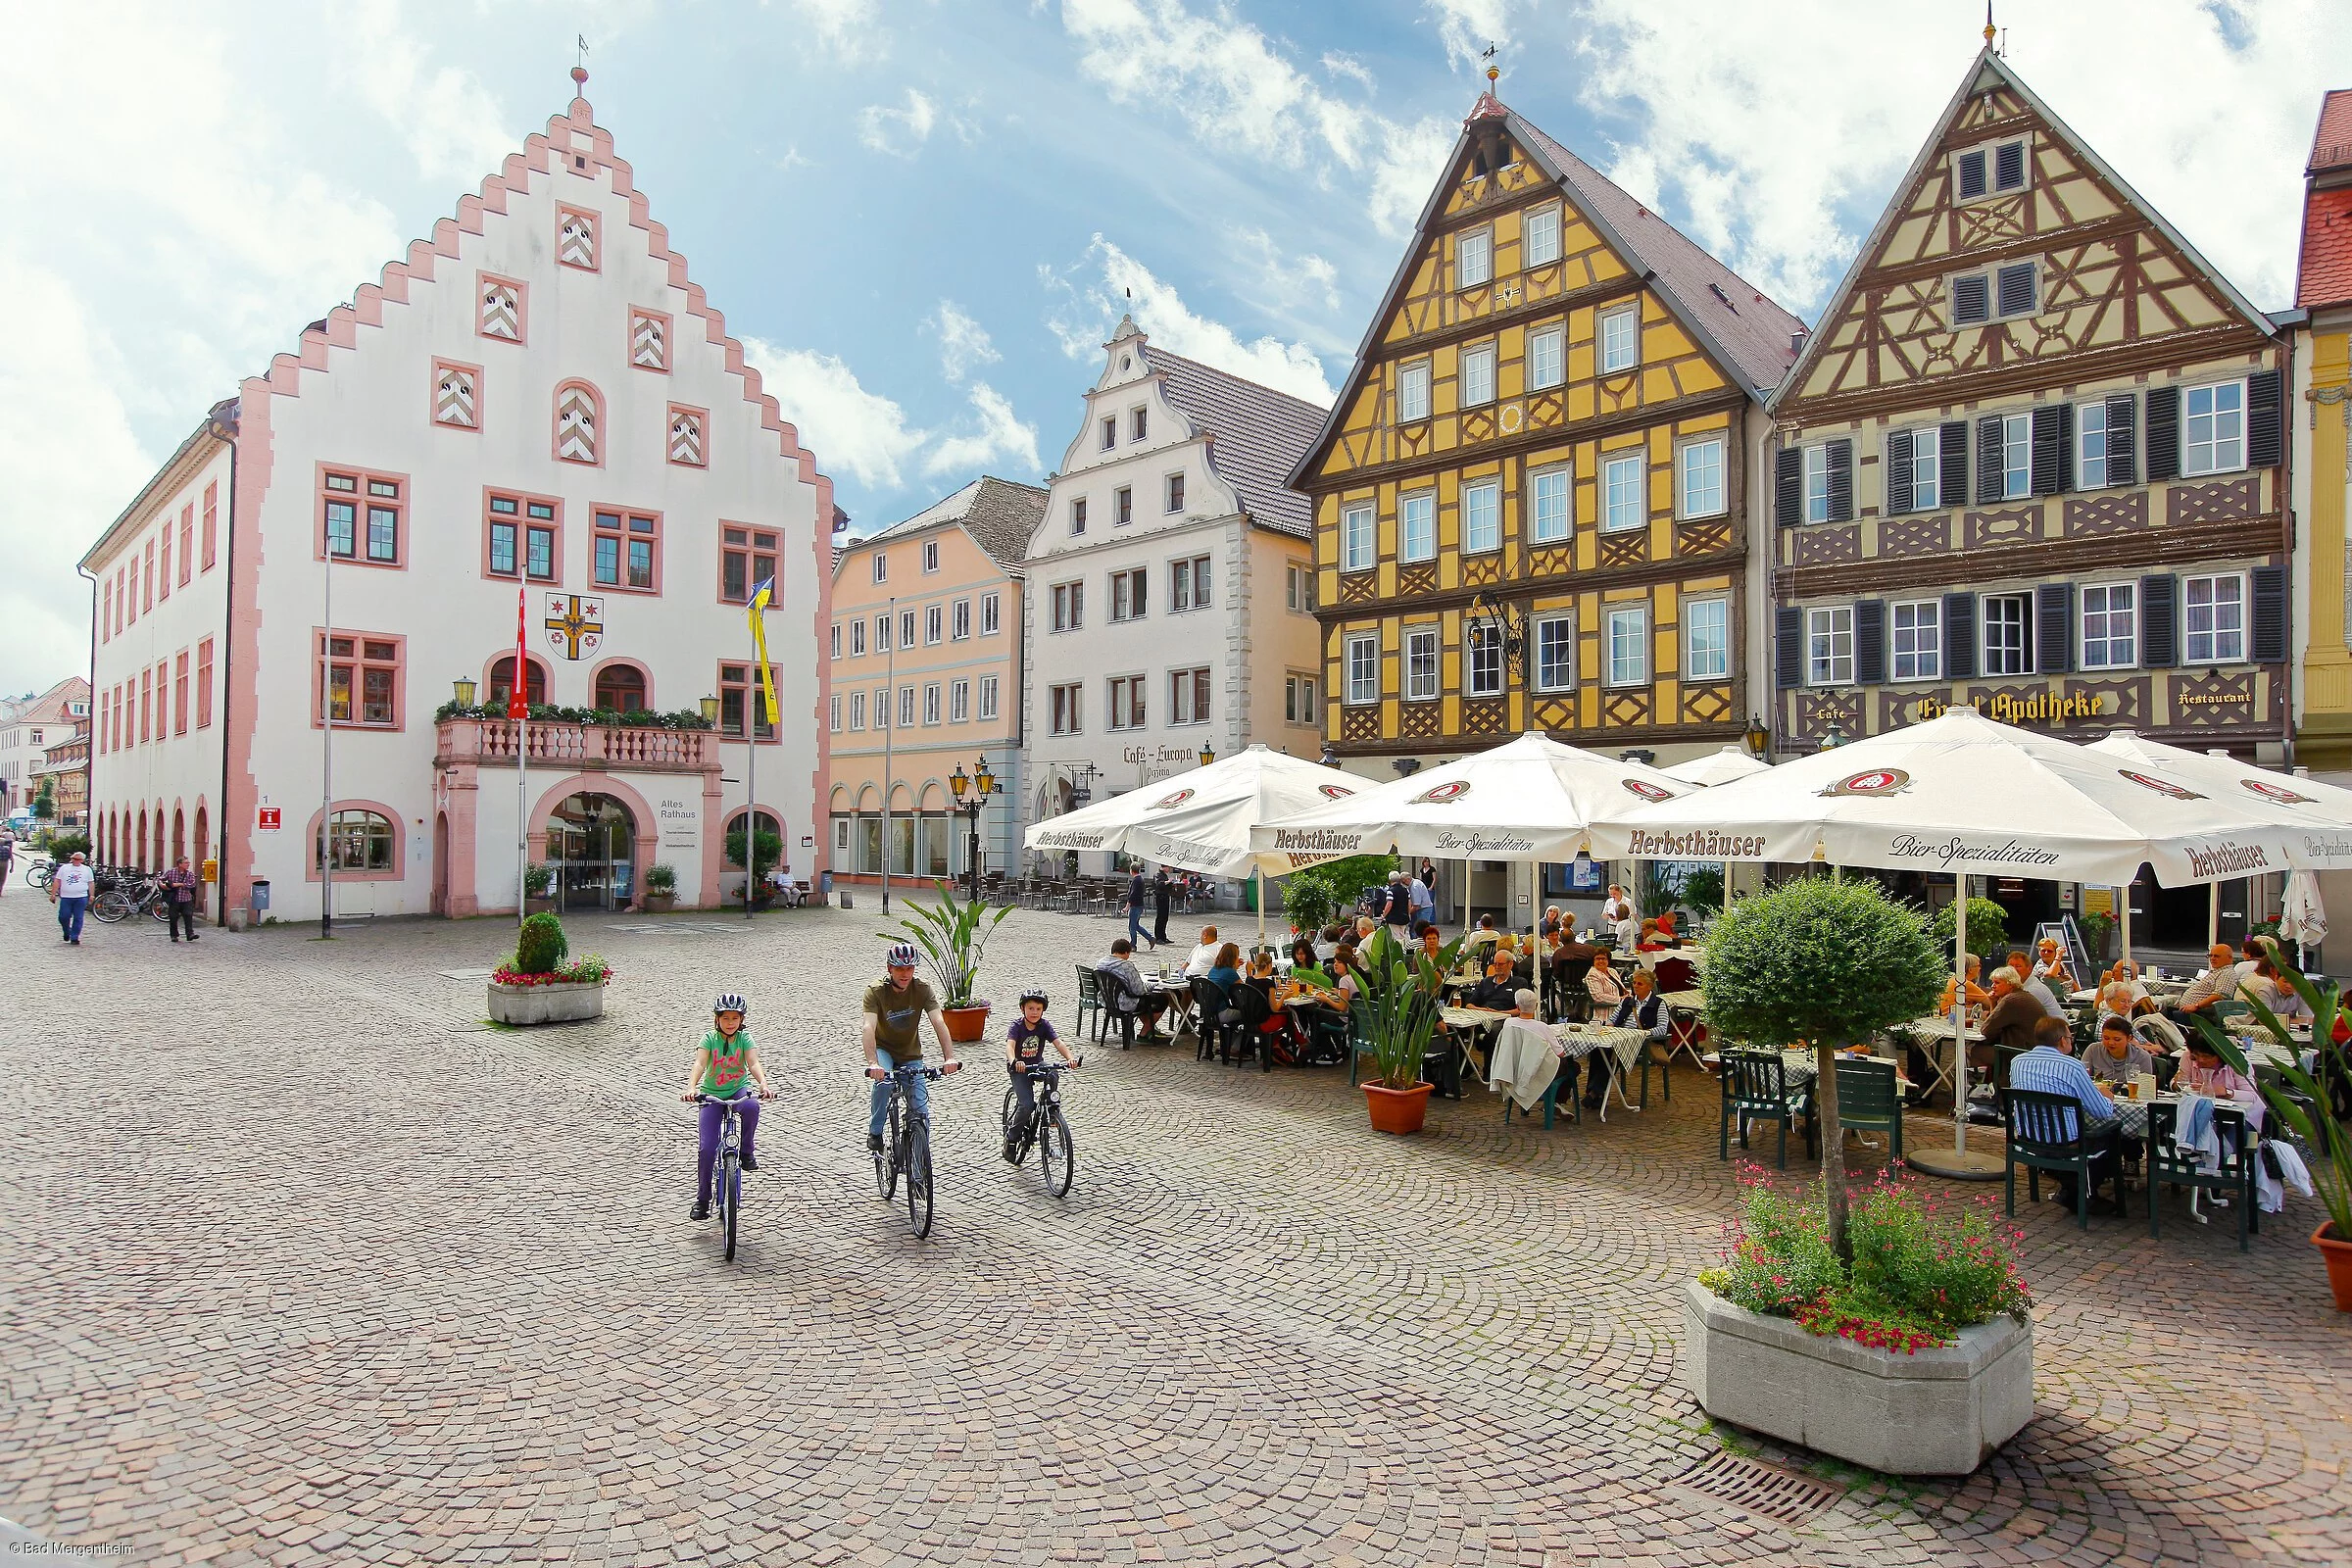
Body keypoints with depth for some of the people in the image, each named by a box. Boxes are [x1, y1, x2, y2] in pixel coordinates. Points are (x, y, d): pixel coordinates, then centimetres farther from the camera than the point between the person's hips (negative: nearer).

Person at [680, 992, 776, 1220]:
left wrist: (763, 1085, -38)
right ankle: (702, 1198, 9)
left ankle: (746, 1151, -12)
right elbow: (699, 1064, -23)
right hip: (712, 1095, 0)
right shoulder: (709, 1038, -7)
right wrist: (691, 1088, -42)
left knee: (751, 1106, -37)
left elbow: (753, 1063, -19)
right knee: (706, 1148, -10)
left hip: (738, 1090, 0)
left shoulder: (744, 1038, -6)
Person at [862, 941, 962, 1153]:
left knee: (921, 1110, -7)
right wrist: (872, 1063, -51)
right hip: (883, 1049, -2)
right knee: (884, 1081, -32)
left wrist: (949, 1058, -42)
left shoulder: (922, 989, -18)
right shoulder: (875, 991, -23)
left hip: (911, 1054, 2)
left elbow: (939, 1022, -28)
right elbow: (868, 1028, -35)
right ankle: (874, 1132, -11)